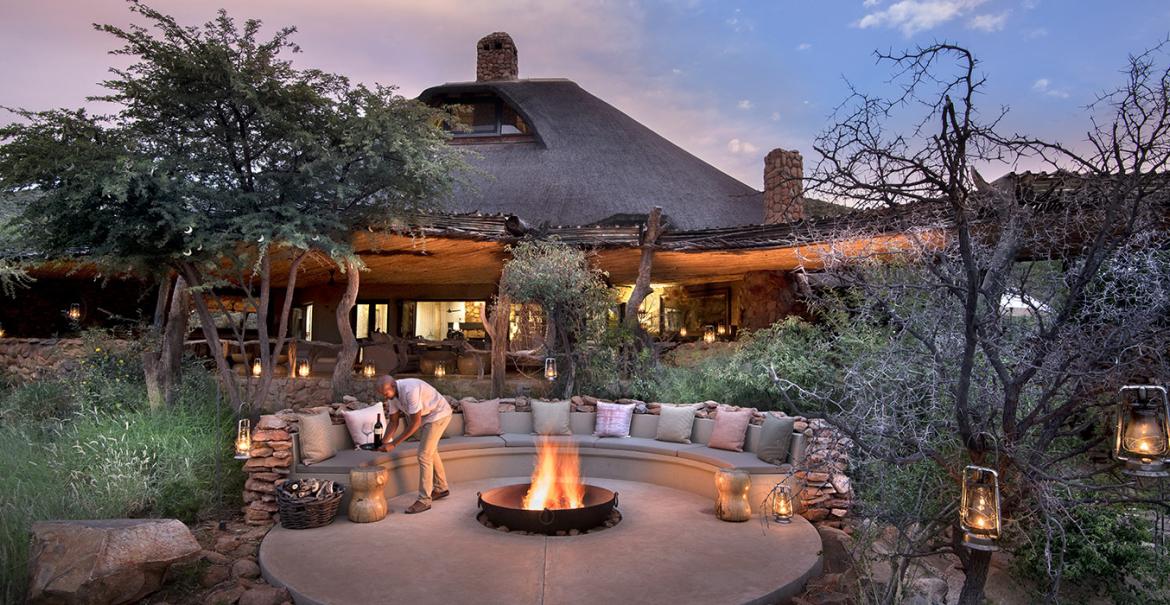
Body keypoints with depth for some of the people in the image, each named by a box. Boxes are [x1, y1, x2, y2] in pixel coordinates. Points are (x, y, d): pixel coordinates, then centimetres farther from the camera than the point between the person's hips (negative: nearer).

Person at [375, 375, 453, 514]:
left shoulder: (410, 390, -35)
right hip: (425, 416, 9)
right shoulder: (392, 393, -8)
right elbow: (393, 422, 0)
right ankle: (441, 489, 36)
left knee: (424, 454, -11)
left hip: (439, 415, -9)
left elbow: (415, 423, -32)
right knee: (430, 451, 19)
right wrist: (383, 442, -13)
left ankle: (424, 501, -5)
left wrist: (394, 444, -30)